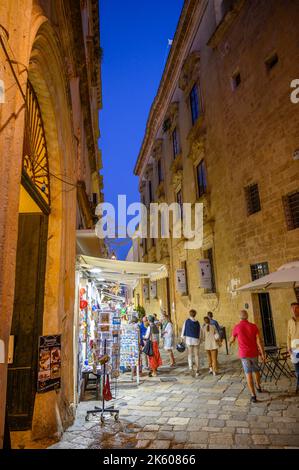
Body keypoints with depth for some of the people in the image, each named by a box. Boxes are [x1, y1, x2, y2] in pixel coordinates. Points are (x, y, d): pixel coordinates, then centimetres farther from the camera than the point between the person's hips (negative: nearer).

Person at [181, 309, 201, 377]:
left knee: (190, 354, 13)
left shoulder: (187, 321, -3)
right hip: (196, 340, 2)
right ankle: (197, 370, 8)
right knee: (196, 355, 9)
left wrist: (183, 338, 6)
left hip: (189, 339, -2)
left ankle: (190, 366, -5)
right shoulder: (197, 322, 5)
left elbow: (184, 330, -1)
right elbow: (199, 332, 9)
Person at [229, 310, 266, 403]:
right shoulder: (254, 326, -6)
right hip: (254, 353, 3)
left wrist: (230, 343, 32)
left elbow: (232, 339, 8)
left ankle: (253, 395, -4)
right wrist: (263, 354, -3)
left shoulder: (237, 327, -9)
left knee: (248, 374, 0)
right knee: (256, 370, 24)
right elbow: (259, 341, -9)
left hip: (244, 354, -3)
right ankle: (258, 387, 46)